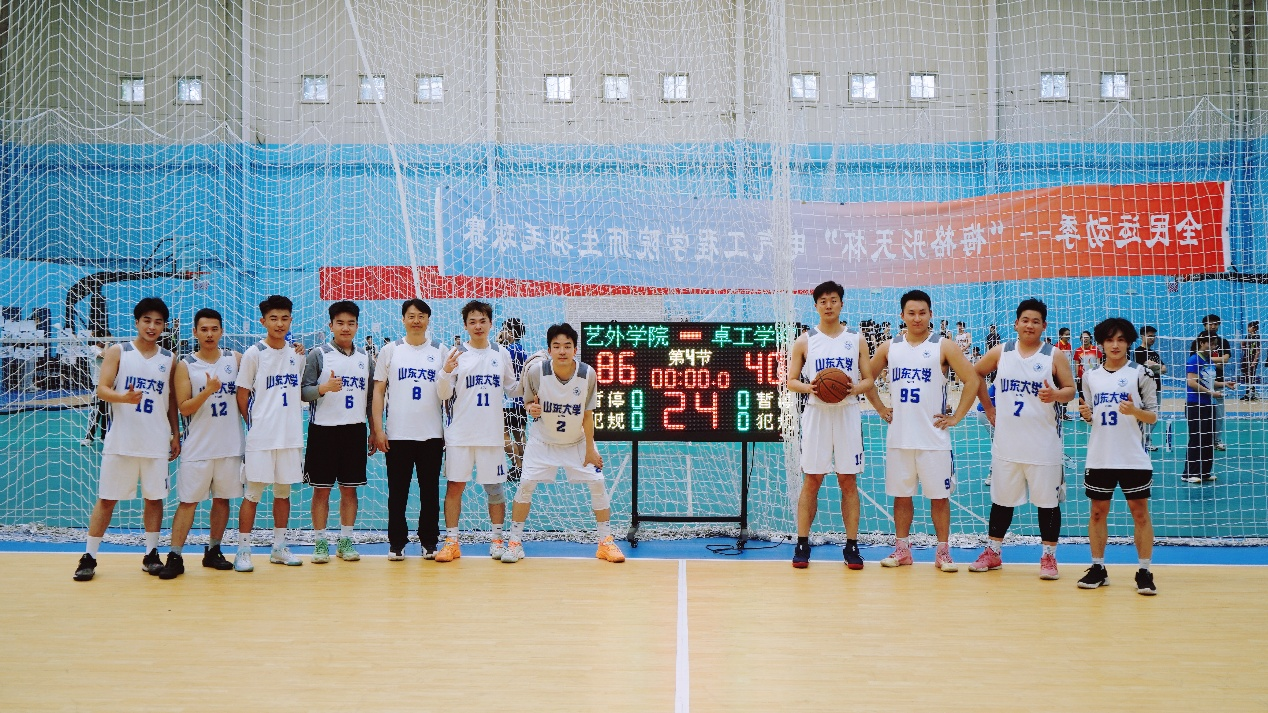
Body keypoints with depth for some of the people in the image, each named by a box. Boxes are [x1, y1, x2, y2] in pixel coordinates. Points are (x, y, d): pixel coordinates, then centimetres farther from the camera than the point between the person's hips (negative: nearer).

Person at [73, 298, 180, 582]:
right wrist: (124, 397, -28)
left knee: (154, 497, 6)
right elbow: (102, 390, -8)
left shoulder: (169, 359, 8)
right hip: (120, 440, -2)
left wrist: (176, 434, 10)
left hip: (156, 442, 2)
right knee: (107, 498, 3)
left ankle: (151, 554, 17)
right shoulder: (118, 352, 0)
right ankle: (89, 556, 11)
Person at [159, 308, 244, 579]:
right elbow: (184, 409, -8)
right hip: (198, 447, -2)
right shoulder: (185, 366, -3)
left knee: (222, 499, 10)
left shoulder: (235, 359, 4)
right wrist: (208, 391, -23)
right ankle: (175, 557, 1)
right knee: (188, 501, -2)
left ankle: (213, 552, 22)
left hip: (230, 445, 3)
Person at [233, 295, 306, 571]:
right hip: (261, 437, -5)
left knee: (283, 491, 11)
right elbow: (242, 397, -2)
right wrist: (256, 423, 1)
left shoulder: (296, 354, 8)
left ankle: (279, 548, 21)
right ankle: (243, 551, 6)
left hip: (291, 435, 5)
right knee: (253, 493, -1)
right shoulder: (254, 354, -6)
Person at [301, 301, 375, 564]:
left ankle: (345, 541, 15)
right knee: (322, 489, 2)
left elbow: (371, 398, 14)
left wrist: (375, 431, 11)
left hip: (355, 430, 3)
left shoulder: (366, 358, 11)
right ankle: (321, 543, 11)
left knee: (350, 488, 7)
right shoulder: (318, 355, -1)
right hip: (324, 430, -3)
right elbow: (303, 392, -5)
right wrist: (324, 388, -25)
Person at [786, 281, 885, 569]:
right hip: (817, 414, -1)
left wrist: (854, 388, -16)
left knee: (848, 481, 3)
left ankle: (851, 546, 10)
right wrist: (809, 388, -17)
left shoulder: (856, 340, 6)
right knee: (812, 480, 1)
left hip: (848, 414, 1)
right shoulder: (804, 341, 4)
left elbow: (868, 381, 6)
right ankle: (802, 544, 8)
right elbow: (791, 381, 4)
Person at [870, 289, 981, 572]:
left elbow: (972, 380, -5)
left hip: (933, 438, -3)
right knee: (901, 495, 9)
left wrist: (956, 417, -7)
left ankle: (943, 551, 12)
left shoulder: (943, 347, -3)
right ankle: (902, 549, 19)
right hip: (898, 437, 3)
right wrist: (880, 408, 9)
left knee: (939, 495, 3)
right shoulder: (889, 348, 6)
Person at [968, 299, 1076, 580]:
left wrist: (1056, 394, -25)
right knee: (1002, 500, 12)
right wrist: (988, 408, 9)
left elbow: (1070, 389, -2)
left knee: (1047, 501, 4)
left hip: (1043, 444, -2)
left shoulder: (1054, 356, -3)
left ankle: (1049, 557, 16)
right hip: (1006, 443, 2)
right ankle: (992, 553, 23)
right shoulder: (1000, 352, 3)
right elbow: (976, 374, 15)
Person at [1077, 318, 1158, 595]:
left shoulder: (1140, 373, -1)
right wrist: (1085, 414, -6)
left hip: (1134, 458, -3)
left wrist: (1135, 411, -21)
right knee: (1097, 512, 7)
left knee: (1140, 512, 1)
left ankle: (1144, 572, 10)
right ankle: (1098, 568, 18)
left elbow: (1153, 416, -1)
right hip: (1099, 458, 3)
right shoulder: (1090, 376, 8)